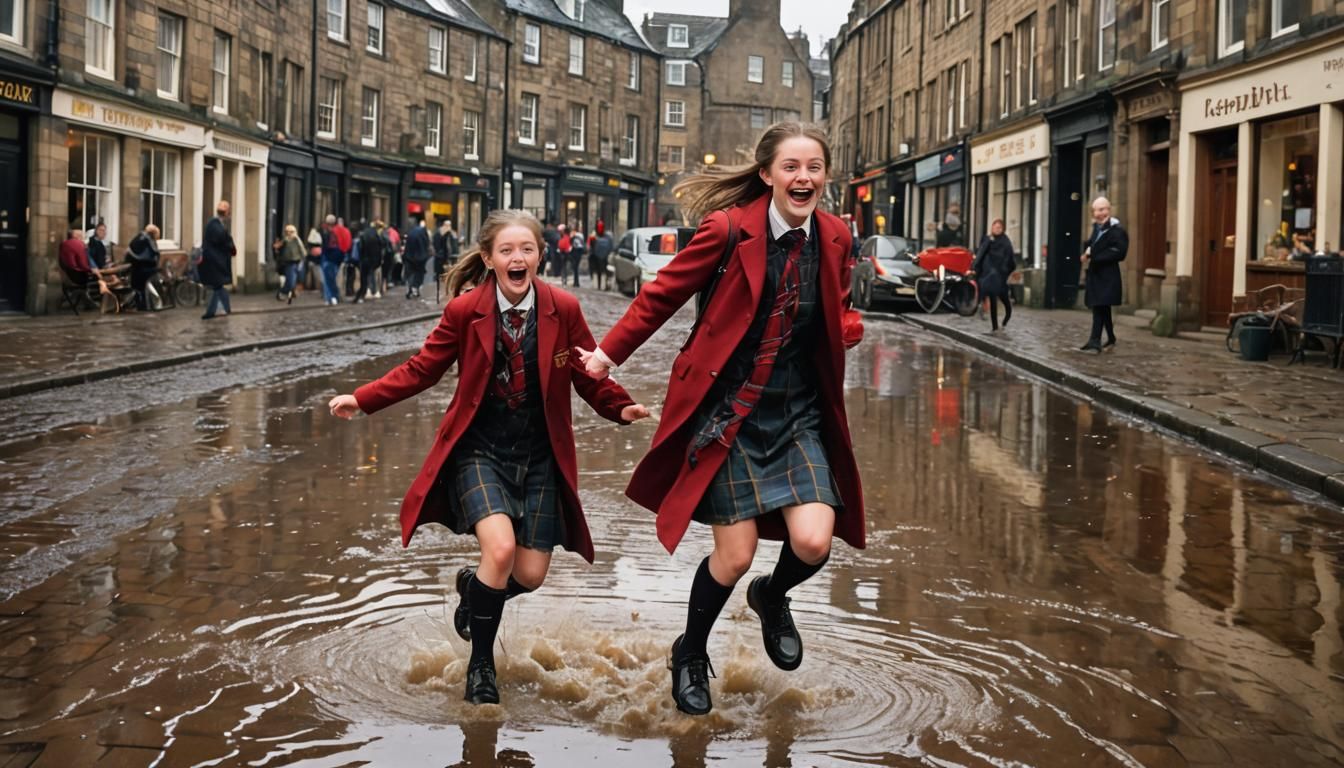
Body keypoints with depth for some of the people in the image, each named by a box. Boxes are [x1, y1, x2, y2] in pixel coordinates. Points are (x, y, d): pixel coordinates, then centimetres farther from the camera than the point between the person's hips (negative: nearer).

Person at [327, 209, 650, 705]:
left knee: (530, 576, 1)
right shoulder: (464, 311, -7)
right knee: (500, 548, -24)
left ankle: (474, 588, 39)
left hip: (539, 458, 2)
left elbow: (589, 378, 1)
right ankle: (481, 665, -1)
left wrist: (620, 408, -18)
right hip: (479, 452, -2)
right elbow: (421, 369, 0)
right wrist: (362, 400, -9)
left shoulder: (563, 309, -6)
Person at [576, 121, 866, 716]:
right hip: (728, 412, -4)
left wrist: (849, 327, -7)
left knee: (813, 543, -12)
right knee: (734, 558, -2)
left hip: (798, 414, 4)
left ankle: (772, 598, 26)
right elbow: (663, 294, -1)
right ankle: (690, 656, 29)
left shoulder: (834, 238, 0)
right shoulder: (729, 229, -13)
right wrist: (609, 354, 4)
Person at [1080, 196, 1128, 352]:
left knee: (1099, 306, -12)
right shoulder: (1097, 227, 13)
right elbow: (1091, 245, 21)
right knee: (1103, 308, 16)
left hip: (1107, 276, -8)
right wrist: (1087, 252, -4)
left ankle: (1095, 341, -14)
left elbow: (1116, 252, -20)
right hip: (1095, 274, 8)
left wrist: (1093, 258, -19)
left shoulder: (1116, 230, -13)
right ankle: (1111, 338, 29)